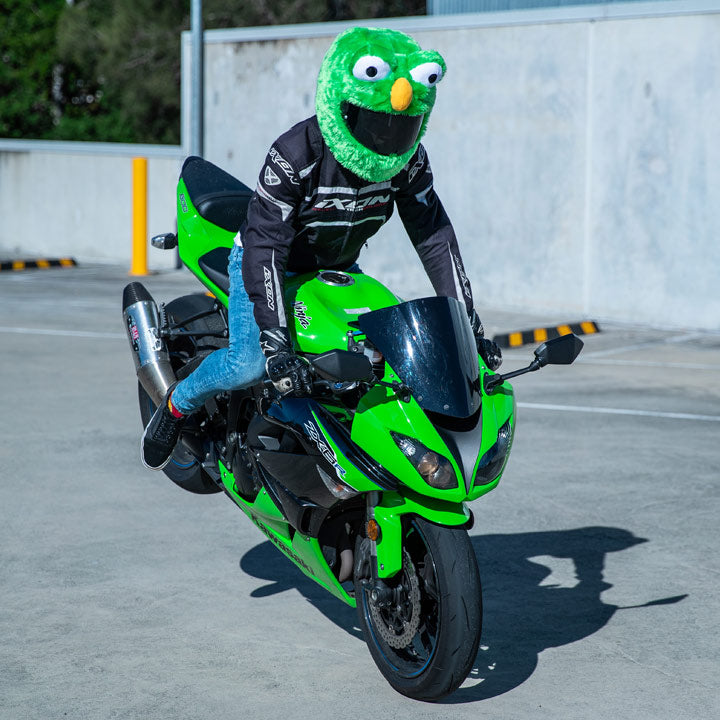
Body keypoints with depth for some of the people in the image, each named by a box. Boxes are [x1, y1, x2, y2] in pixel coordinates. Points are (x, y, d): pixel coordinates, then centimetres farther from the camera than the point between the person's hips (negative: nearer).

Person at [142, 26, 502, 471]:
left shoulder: (409, 160, -17)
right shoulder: (296, 153, -34)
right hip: (268, 262, -6)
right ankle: (178, 404, 4)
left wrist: (469, 323, -15)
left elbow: (434, 236, -11)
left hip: (337, 268, 6)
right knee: (250, 363, -26)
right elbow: (264, 245, -37)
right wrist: (275, 342, -45)